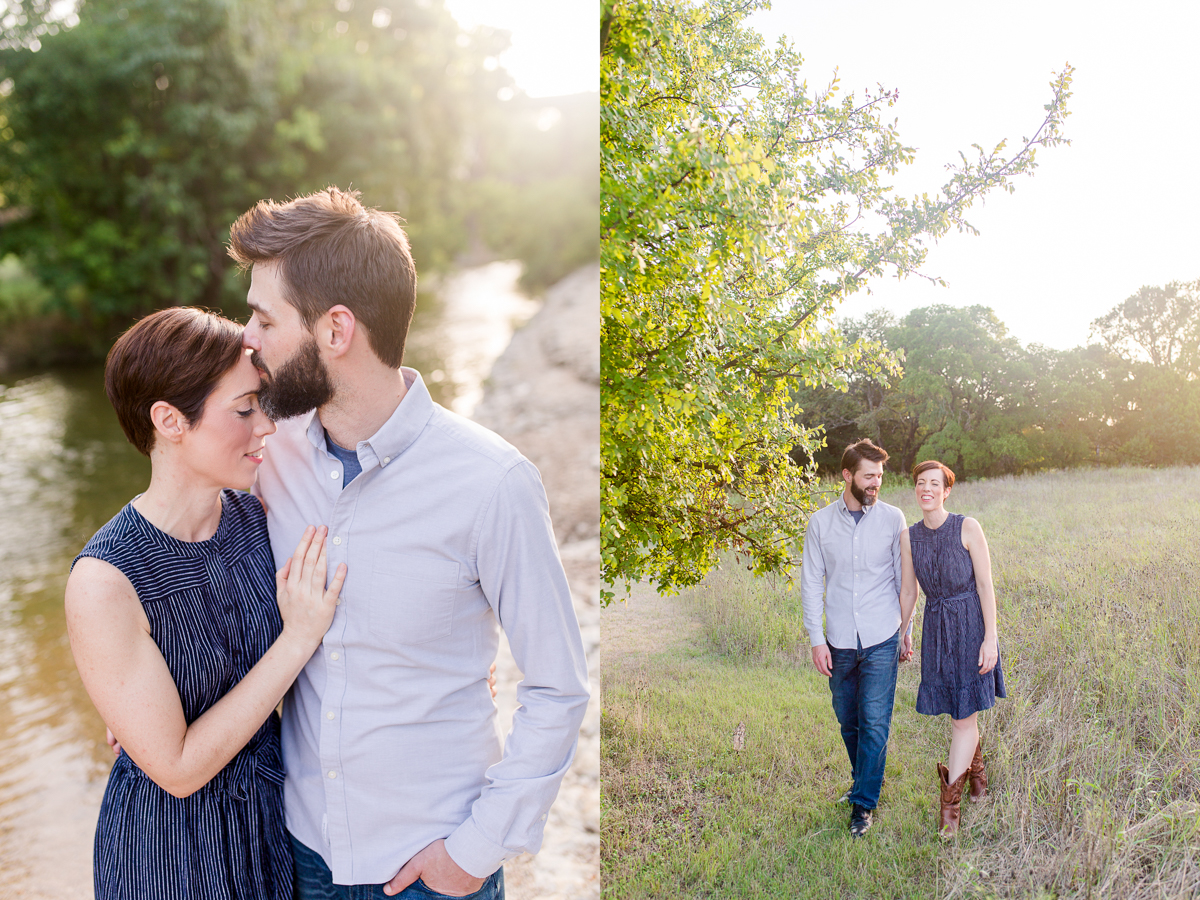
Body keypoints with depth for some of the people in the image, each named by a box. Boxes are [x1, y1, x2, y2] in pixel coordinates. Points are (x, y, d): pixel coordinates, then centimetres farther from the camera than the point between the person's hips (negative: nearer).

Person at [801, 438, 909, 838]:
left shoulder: (892, 519, -2)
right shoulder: (820, 523, -1)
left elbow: (905, 579, 5)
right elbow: (811, 583, 2)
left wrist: (908, 628, 5)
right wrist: (816, 639, -3)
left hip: (881, 640, -2)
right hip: (839, 642, 2)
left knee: (875, 722, -4)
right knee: (849, 722, 14)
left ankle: (863, 803, 9)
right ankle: (864, 780, 37)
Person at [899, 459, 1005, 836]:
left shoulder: (967, 528, -10)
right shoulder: (909, 537, 2)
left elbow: (986, 585, -10)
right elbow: (908, 592, 9)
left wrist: (990, 638, -14)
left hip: (970, 625, -4)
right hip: (935, 630, 4)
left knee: (964, 714, -3)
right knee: (961, 710, 15)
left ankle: (950, 798, 5)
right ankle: (976, 770, 41)